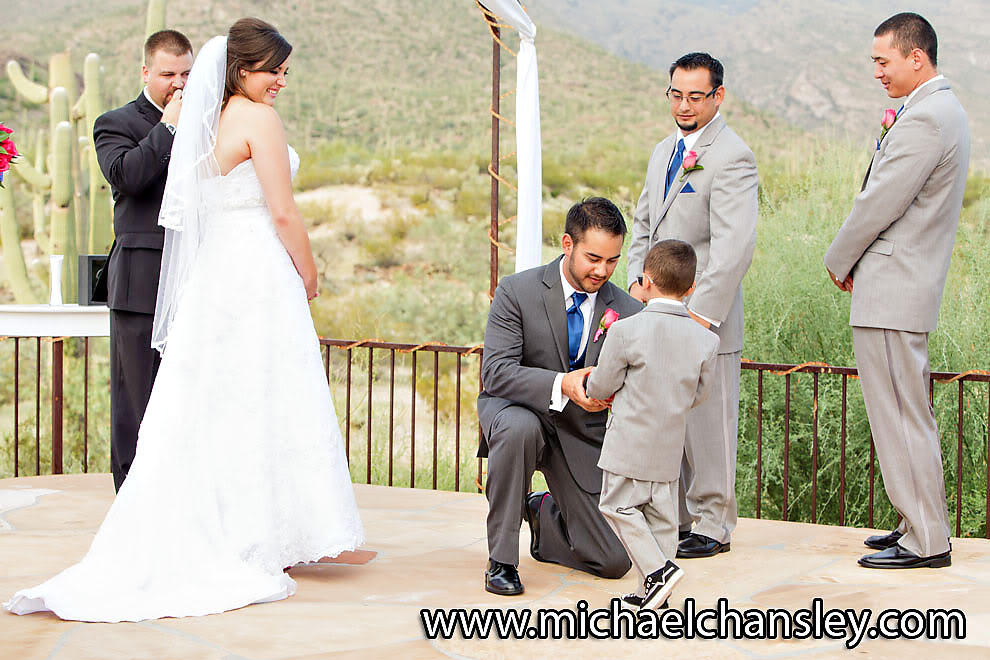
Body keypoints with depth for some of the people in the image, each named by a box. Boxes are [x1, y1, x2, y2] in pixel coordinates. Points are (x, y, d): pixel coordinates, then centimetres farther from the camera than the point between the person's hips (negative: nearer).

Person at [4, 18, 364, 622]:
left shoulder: (214, 120, 15)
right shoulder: (259, 120, -10)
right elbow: (283, 213, -13)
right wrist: (309, 275, 0)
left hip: (212, 275, 8)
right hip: (257, 277, -8)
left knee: (209, 411, 9)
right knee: (262, 407, -1)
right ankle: (255, 544, 5)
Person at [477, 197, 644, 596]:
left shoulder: (628, 313, -7)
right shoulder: (517, 291, -14)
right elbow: (495, 372, -22)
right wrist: (561, 385, -38)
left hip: (583, 433, 2)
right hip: (516, 409, -2)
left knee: (614, 562, -7)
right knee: (520, 428, -42)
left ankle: (545, 513, 28)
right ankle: (501, 559, -24)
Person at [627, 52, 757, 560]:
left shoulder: (732, 158, -13)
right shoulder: (665, 151, 16)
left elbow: (734, 247, -19)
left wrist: (701, 314, -22)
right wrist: (637, 281, 5)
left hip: (706, 314, -8)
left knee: (707, 424, -1)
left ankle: (712, 526, 10)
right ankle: (673, 517, 22)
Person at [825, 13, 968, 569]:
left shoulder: (924, 119, -19)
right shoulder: (944, 108, 15)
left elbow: (878, 205, -18)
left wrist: (838, 261, -3)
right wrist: (853, 261, 11)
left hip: (893, 291, -11)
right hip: (908, 284, 11)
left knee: (901, 417, -4)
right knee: (909, 414, 16)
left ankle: (926, 542, 2)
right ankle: (921, 526, 25)